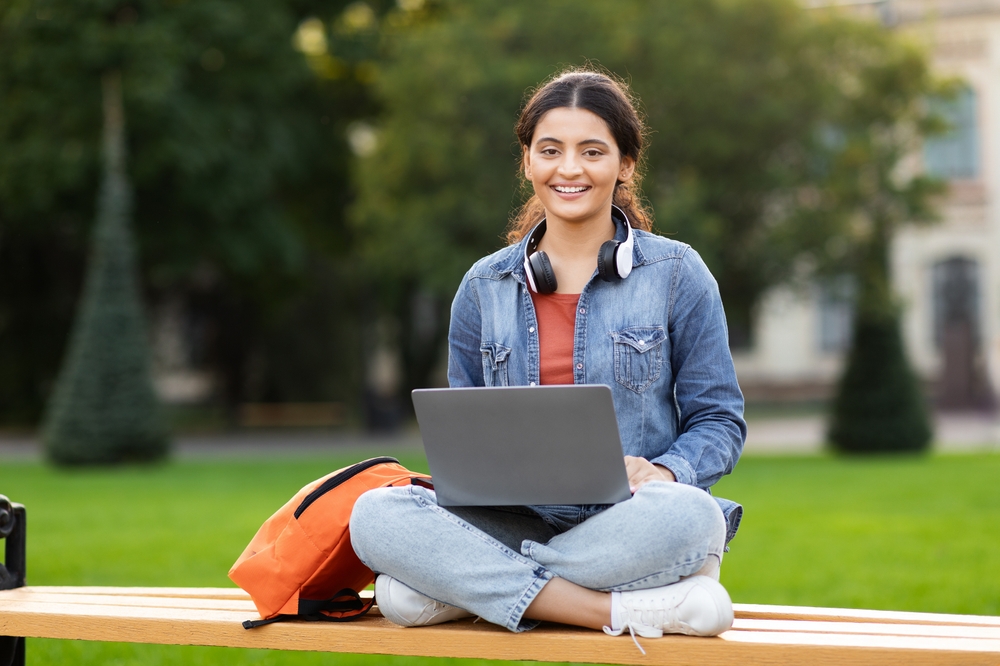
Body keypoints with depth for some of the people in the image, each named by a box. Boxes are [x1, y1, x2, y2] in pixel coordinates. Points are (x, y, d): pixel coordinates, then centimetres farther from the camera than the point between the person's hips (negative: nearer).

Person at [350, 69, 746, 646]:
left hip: (632, 525, -2)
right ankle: (625, 610, -31)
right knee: (377, 516, -26)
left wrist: (663, 473, -16)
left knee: (687, 516, -39)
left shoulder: (676, 274, 5)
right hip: (519, 520, 2)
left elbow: (719, 420, 6)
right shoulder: (485, 286, 13)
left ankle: (453, 589, -24)